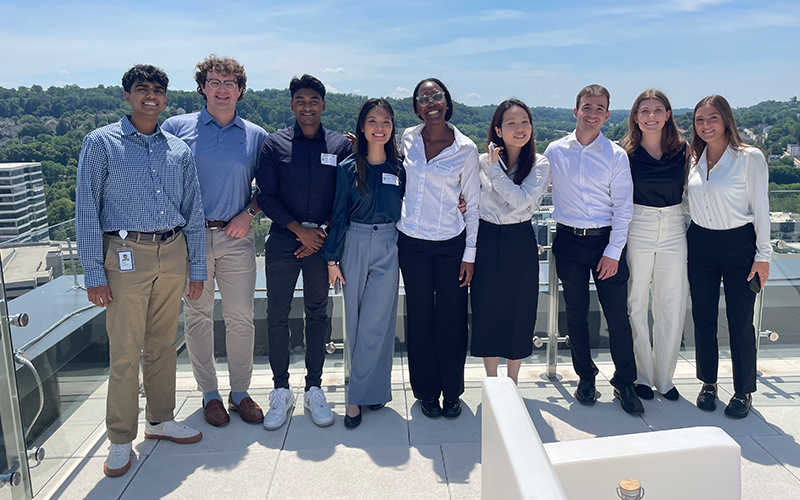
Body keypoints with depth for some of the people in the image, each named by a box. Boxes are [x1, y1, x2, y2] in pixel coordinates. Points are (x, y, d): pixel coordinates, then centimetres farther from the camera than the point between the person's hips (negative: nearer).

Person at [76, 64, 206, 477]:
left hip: (173, 254, 4)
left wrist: (197, 268, 9)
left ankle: (161, 420, 29)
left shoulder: (179, 149, 11)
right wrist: (94, 273, -8)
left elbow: (193, 212, 12)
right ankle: (120, 440, 15)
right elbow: (86, 211, -3)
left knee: (163, 345, 13)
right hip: (126, 256, -3)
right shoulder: (100, 143, 0)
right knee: (125, 352, 0)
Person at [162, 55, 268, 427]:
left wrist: (248, 213, -5)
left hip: (237, 237, 1)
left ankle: (240, 391, 19)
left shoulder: (256, 136, 8)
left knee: (241, 316, 4)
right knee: (198, 315, 6)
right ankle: (209, 393, 20)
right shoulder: (177, 127, 4)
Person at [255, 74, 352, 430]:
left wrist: (324, 233, -8)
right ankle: (281, 390, 16)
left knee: (317, 314, 8)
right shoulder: (274, 144, 3)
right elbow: (266, 197, -1)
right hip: (283, 241, 0)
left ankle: (314, 388, 19)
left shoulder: (341, 146, 5)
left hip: (322, 241, 1)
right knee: (277, 316, 2)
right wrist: (301, 230, -9)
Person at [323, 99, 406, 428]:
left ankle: (357, 396, 8)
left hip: (388, 247, 0)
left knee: (376, 323, -4)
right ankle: (375, 388, 22)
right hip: (354, 244, 0)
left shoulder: (400, 169, 4)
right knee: (355, 321, 6)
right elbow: (339, 215, 2)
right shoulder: (348, 168, 1)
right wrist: (332, 259, -1)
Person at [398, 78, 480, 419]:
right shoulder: (407, 139, 2)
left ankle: (452, 392, 23)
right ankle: (426, 391, 23)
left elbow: (474, 204, -1)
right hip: (412, 242, 2)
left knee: (451, 318, 5)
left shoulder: (466, 149, -4)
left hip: (451, 243, -1)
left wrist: (470, 253, -3)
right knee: (420, 317, 8)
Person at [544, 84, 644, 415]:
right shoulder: (554, 151, 4)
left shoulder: (616, 155, 0)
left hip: (606, 240, -1)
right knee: (576, 313, 8)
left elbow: (623, 207, -1)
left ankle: (624, 383, 15)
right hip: (569, 241, 1)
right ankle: (585, 377, 24)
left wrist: (613, 252, -7)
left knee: (617, 314, 0)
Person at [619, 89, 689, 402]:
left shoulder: (683, 150, 3)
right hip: (636, 230, -2)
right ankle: (641, 375, 19)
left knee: (672, 306, 6)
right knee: (635, 304, 4)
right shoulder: (626, 153, -3)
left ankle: (664, 377, 21)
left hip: (675, 231, 2)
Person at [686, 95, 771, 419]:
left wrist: (763, 255, -7)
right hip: (700, 244, 4)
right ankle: (708, 383, 25)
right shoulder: (693, 159, 6)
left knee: (740, 322, 2)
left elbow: (760, 209, -6)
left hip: (739, 245, -4)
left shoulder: (750, 157, -7)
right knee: (703, 317, 9)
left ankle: (743, 391, 18)